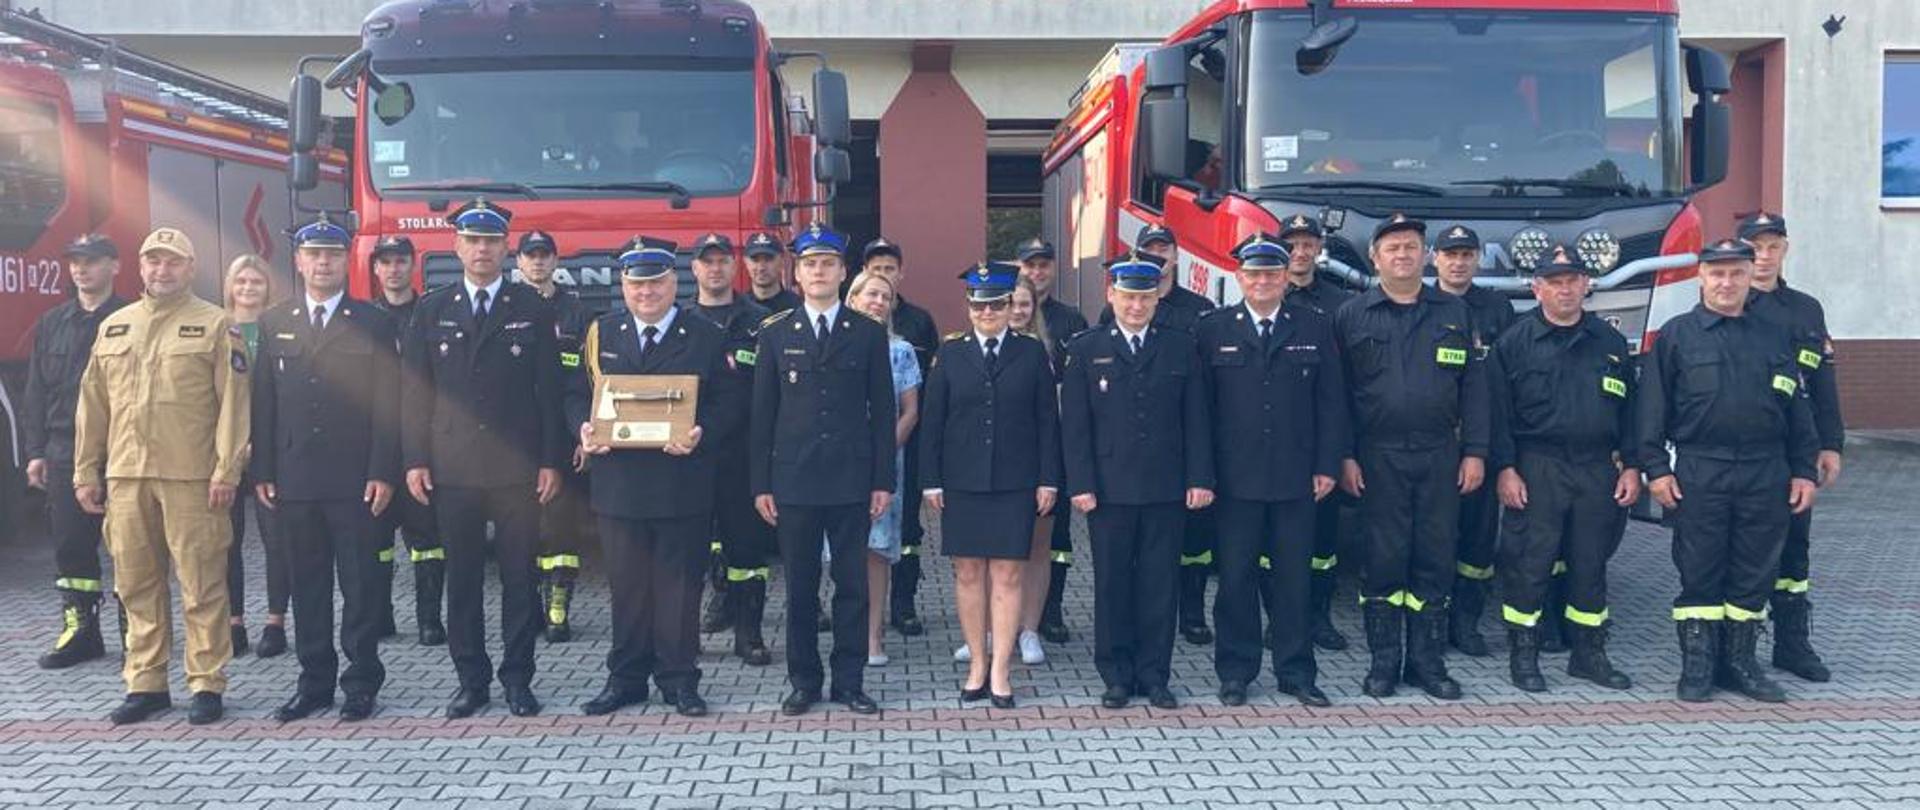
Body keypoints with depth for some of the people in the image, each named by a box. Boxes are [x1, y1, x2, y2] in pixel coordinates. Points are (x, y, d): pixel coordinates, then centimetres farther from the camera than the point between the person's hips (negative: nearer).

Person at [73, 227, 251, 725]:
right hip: (125, 477, 5)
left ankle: (207, 684, 7)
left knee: (201, 586, -1)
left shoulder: (215, 325, 1)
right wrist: (86, 472, 12)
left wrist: (226, 472, -11)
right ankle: (145, 684, 19)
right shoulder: (114, 328, 16)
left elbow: (233, 403, -4)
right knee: (136, 586, 10)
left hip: (190, 478, -5)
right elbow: (92, 405, 17)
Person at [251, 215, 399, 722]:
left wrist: (382, 473, -10)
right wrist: (262, 472, 2)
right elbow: (263, 403, 9)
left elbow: (387, 404, -2)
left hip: (353, 479, -3)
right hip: (293, 479, 3)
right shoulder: (274, 323, 11)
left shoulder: (374, 324, 2)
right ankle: (315, 682, 17)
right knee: (307, 584, 8)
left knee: (359, 583, 1)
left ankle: (361, 682, 9)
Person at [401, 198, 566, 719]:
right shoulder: (432, 311, 8)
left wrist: (551, 461, -4)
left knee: (520, 577, 3)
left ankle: (518, 679, 12)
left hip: (517, 468, -1)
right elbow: (415, 391, 7)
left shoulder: (532, 309, 5)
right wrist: (414, 461, -1)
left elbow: (549, 390, 2)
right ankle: (472, 681, 15)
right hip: (452, 470, 1)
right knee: (462, 579, 6)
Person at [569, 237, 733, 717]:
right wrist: (584, 428, -10)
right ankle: (625, 678, 21)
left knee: (679, 583, 4)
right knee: (626, 583, 10)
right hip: (618, 480, 2)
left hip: (683, 484, -2)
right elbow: (576, 393, 10)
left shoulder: (706, 338, 2)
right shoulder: (600, 334, 10)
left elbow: (730, 404, -2)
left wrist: (702, 431, -20)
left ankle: (678, 679, 15)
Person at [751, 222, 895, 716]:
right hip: (794, 480, 0)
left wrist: (883, 480, -1)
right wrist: (761, 484, 1)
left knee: (852, 583, 5)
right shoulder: (775, 334, 6)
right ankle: (803, 682, 16)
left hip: (852, 481, 0)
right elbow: (762, 413, 5)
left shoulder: (869, 334, 5)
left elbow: (882, 411, 5)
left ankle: (849, 681, 15)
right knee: (800, 586, 6)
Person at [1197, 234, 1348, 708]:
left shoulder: (1315, 329, 7)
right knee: (1235, 577, 5)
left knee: (1295, 576, 7)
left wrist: (1327, 466, 0)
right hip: (1235, 478, -1)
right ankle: (1235, 673, 16)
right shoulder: (1213, 330, 3)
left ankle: (1296, 672, 18)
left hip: (1296, 478, 1)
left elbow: (1331, 402, 6)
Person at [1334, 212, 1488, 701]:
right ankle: (1383, 662, 11)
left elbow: (1473, 387, 8)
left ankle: (1428, 662, 15)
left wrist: (1474, 452, 1)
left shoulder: (1454, 314, 10)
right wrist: (1344, 457, -5)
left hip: (1440, 457, 2)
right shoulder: (1352, 316, 4)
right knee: (1382, 560, 1)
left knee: (1436, 559, 5)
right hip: (1377, 457, -2)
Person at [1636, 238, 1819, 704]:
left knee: (1756, 572, 7)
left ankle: (1739, 661, 19)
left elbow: (1798, 411, 14)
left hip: (1766, 474, 3)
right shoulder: (1676, 336, 2)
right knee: (1699, 572, 2)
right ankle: (1697, 666, 11)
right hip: (1699, 473, -3)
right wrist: (1655, 468, -8)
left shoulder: (1774, 338, 13)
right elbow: (1651, 407, -1)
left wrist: (1805, 471, 8)